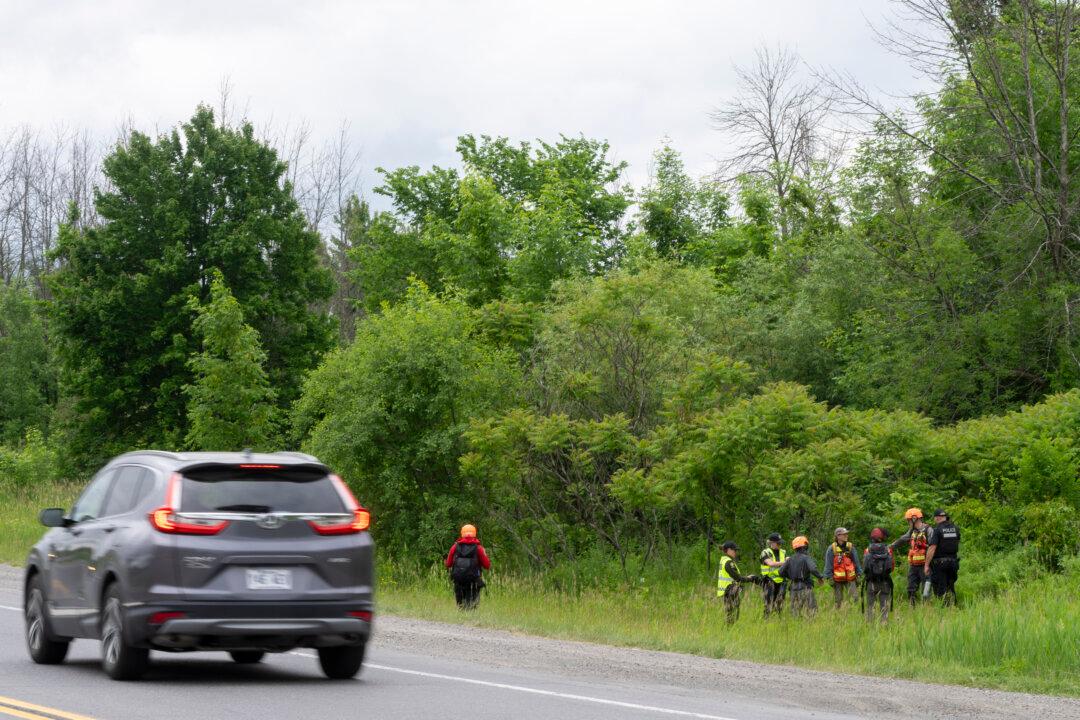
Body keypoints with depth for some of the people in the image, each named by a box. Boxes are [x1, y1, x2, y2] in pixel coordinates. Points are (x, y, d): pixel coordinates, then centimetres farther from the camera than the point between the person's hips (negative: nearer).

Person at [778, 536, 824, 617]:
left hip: (794, 587, 6)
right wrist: (820, 577, -9)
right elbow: (813, 569, -26)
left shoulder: (790, 559, 8)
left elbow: (781, 572, 9)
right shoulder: (806, 558, -10)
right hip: (805, 587, -6)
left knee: (795, 611, 11)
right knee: (812, 609, -3)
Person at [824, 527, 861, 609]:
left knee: (854, 599, -5)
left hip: (850, 578, 2)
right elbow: (828, 565, -2)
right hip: (837, 579, -2)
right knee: (838, 601, 5)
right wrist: (830, 578, -6)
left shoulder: (850, 547, 5)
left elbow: (856, 562, 11)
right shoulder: (831, 549, -3)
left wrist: (858, 575, 8)